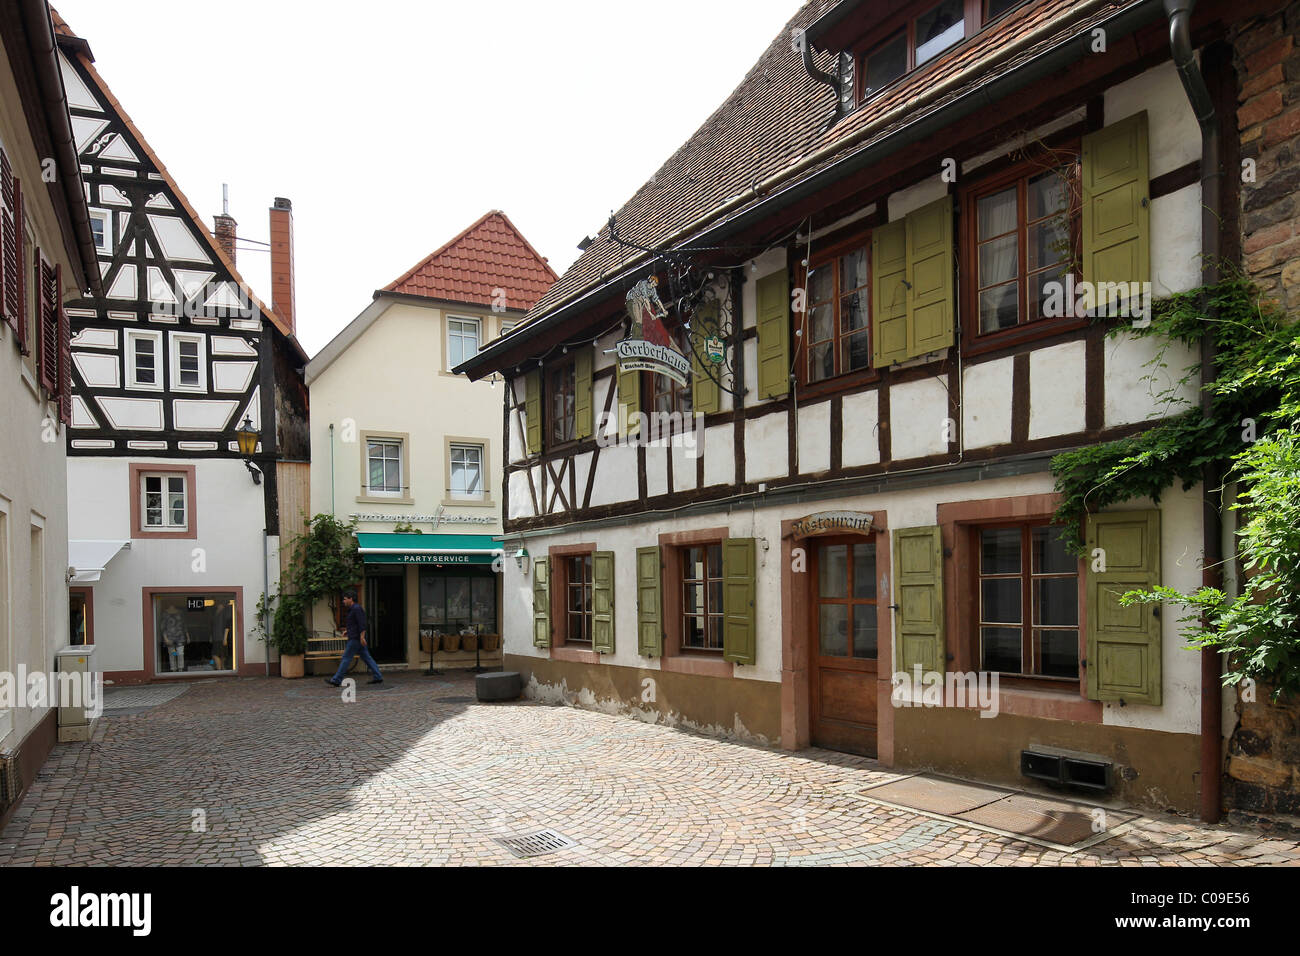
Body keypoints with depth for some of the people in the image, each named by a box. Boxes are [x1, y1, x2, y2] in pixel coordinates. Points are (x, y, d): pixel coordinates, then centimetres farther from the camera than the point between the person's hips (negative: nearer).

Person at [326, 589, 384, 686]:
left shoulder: (357, 608, -13)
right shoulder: (353, 609, 19)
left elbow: (362, 624, -20)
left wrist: (362, 637, -24)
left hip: (356, 638, -10)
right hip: (355, 638, 10)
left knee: (346, 658, -6)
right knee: (366, 657, 7)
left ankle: (336, 680, -3)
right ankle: (378, 677, 6)